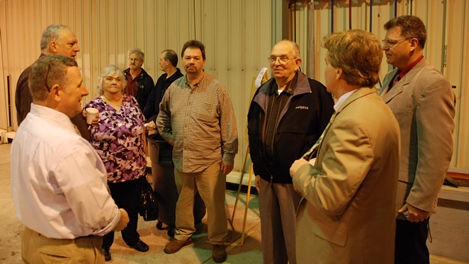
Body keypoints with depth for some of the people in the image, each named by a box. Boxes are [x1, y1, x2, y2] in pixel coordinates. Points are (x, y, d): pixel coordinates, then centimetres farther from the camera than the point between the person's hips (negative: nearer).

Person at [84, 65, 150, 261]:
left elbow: (141, 131, 9)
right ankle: (104, 244, 36)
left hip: (135, 169, 3)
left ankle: (132, 238, 42)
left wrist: (144, 157, 9)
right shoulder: (92, 107, -7)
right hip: (106, 171, -3)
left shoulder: (132, 102, 4)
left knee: (131, 207, 19)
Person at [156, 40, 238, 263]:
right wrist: (167, 135, 10)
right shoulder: (173, 88, 5)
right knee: (183, 200, 19)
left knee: (214, 203, 5)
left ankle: (218, 242, 24)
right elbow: (162, 115, 22)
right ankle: (183, 234, 39)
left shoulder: (216, 88, -8)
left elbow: (228, 124, -8)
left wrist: (229, 154, -9)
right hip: (180, 158, 4)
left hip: (210, 159, -4)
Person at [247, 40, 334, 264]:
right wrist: (258, 169, 14)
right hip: (267, 179, 6)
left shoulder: (315, 92, -10)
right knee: (270, 237, 19)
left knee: (297, 239, 7)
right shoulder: (263, 93, 10)